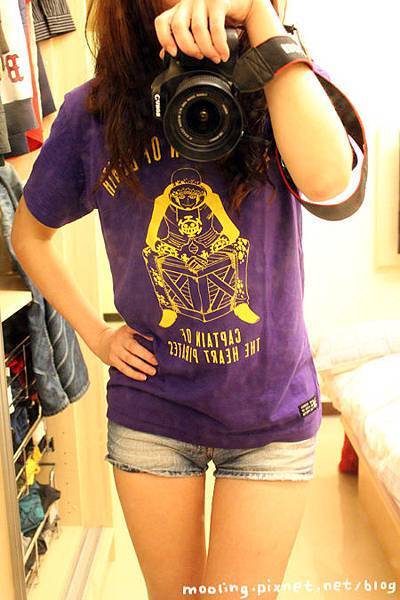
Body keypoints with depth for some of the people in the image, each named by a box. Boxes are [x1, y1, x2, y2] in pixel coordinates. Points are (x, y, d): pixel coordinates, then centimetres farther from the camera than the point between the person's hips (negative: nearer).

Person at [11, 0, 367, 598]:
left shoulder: (281, 87, -9)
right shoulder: (92, 112, -6)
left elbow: (327, 181, -34)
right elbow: (28, 234, 9)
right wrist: (95, 333, 1)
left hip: (272, 412, -1)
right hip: (151, 412, 1)